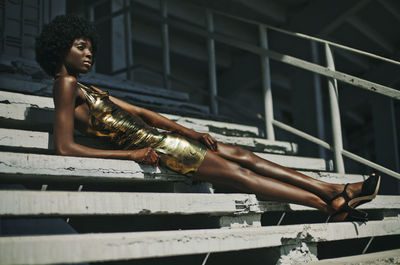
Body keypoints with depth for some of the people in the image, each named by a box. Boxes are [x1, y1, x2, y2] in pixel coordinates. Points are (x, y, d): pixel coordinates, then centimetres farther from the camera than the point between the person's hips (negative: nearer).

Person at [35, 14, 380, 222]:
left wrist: (190, 133, 10)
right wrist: (131, 154, -18)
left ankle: (337, 190, 7)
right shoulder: (66, 85, -7)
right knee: (239, 174, -8)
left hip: (152, 133, 9)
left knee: (242, 155, 4)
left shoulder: (86, 89, 19)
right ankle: (330, 205, 1)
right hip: (149, 146, -9)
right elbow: (65, 148, -17)